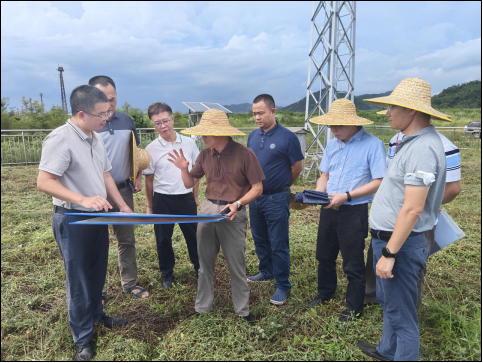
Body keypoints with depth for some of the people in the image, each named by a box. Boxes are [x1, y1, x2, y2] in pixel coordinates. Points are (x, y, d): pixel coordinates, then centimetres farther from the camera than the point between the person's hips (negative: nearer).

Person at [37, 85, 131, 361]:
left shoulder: (96, 138, 6)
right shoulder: (60, 139, -20)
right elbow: (44, 182, -24)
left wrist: (123, 206, 8)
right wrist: (83, 199, -33)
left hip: (98, 215, 7)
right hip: (72, 220, -7)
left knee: (98, 273, 20)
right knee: (79, 279, 6)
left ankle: (96, 315, 42)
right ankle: (83, 338, 25)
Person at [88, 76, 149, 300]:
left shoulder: (126, 121, 3)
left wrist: (138, 177, 4)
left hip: (124, 190, 4)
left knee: (127, 240, 15)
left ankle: (130, 283, 31)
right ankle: (98, 290, 27)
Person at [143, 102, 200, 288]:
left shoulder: (188, 143, -1)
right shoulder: (151, 149, -4)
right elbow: (148, 179, 3)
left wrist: (195, 196, 8)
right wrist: (150, 207, 5)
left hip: (186, 198, 1)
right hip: (163, 199, 0)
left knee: (193, 235, 12)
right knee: (163, 239, 11)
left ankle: (199, 267, 34)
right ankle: (167, 274, 32)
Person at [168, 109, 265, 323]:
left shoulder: (244, 154, -10)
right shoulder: (205, 155, 5)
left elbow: (257, 188, -7)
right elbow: (189, 183, 11)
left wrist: (238, 204, -20)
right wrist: (184, 168, -8)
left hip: (232, 214, -4)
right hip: (207, 210, 5)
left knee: (236, 266, 6)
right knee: (205, 263, 13)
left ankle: (242, 311, 24)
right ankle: (202, 308, 30)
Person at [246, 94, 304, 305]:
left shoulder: (287, 137, -12)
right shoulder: (253, 136, 5)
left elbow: (297, 167, -5)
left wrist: (282, 186, 7)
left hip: (276, 199, -6)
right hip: (255, 197, 6)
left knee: (279, 245, 2)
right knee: (259, 239, 20)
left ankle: (282, 286, 16)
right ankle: (266, 272, 40)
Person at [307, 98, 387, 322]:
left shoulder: (372, 145, -14)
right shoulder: (332, 144, 6)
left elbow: (379, 182, -17)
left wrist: (346, 196, -22)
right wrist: (317, 193, -7)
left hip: (353, 212, -6)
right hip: (329, 209, 7)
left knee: (353, 264, 6)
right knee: (324, 256, 20)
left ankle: (354, 309, 27)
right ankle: (325, 294, 44)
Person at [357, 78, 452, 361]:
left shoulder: (422, 148, -22)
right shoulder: (411, 142, 9)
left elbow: (412, 209, -27)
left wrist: (390, 253, -23)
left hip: (401, 242, -11)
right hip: (387, 238, 11)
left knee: (402, 314, 5)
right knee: (388, 302, 25)